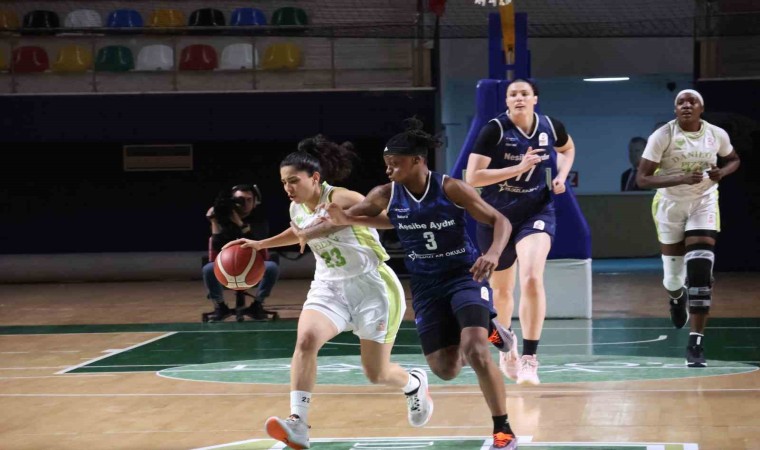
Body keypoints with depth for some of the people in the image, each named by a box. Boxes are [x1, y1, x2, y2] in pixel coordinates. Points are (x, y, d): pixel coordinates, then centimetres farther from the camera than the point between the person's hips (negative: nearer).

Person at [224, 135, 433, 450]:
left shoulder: (341, 200, -20)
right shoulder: (297, 209, 2)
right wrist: (261, 244, 26)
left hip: (371, 286, -5)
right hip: (329, 286, 5)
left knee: (376, 373, 5)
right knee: (306, 339, -25)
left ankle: (414, 384, 42)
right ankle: (298, 424, -28)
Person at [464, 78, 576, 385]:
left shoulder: (550, 127, -4)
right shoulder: (495, 129, -14)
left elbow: (568, 148, 21)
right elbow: (472, 178, -21)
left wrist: (562, 175, 2)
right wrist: (518, 168, -26)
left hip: (537, 213, 0)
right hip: (496, 218, 0)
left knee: (532, 278, -24)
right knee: (501, 290, 17)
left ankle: (529, 360, -21)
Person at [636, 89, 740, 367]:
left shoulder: (717, 135, -6)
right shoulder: (662, 136, -15)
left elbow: (734, 160, 14)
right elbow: (642, 179, -18)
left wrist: (722, 172, -10)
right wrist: (681, 179, -31)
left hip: (703, 205, 1)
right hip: (670, 206, -1)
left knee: (700, 272, -15)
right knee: (673, 276, 9)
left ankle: (696, 342, -12)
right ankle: (677, 298, 50)